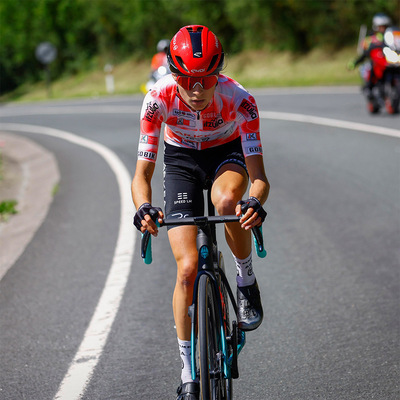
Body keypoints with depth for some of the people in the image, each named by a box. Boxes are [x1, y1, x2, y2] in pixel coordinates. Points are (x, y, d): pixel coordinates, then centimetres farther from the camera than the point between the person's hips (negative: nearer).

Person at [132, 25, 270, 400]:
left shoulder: (238, 100, -33)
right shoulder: (159, 98, -31)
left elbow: (258, 175, -35)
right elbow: (142, 174, -28)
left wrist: (255, 201, -58)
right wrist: (143, 208, -50)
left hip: (228, 152, -1)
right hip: (181, 160, 1)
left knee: (227, 200, -39)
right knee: (187, 268, -10)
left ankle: (247, 281, -8)